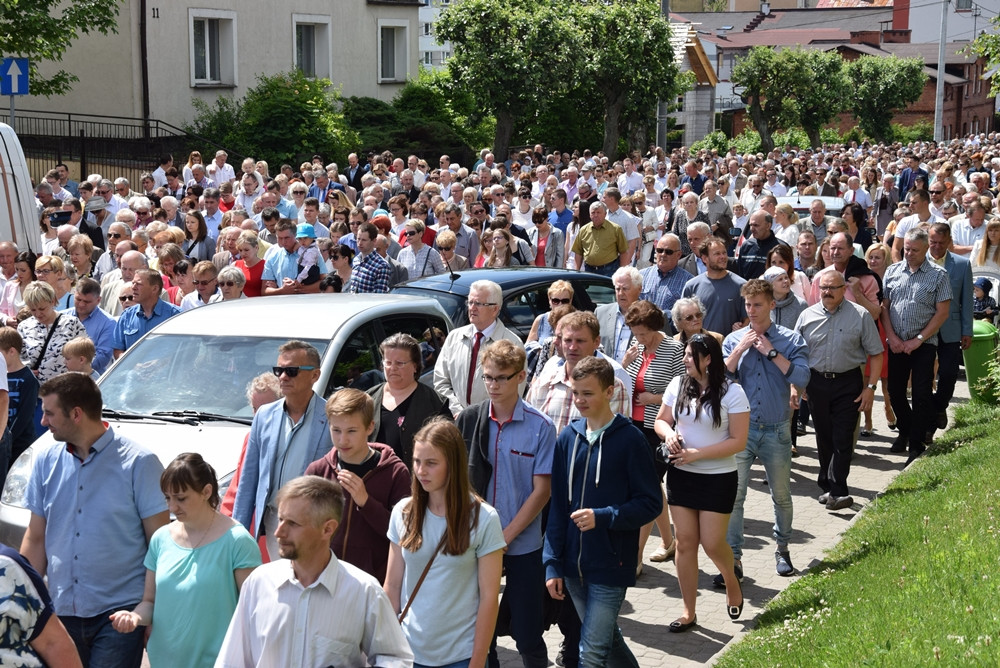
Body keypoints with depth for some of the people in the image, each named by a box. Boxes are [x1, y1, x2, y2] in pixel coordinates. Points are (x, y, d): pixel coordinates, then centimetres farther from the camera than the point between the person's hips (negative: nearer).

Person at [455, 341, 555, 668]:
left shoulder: (540, 427, -7)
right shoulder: (467, 420, 0)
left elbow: (541, 491, -7)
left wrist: (506, 537, -11)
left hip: (522, 545, -2)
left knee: (527, 635, 2)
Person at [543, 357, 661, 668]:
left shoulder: (629, 439, -10)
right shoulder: (568, 437, 4)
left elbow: (651, 503, -8)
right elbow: (557, 506, 7)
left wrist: (602, 517, -21)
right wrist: (553, 563, 3)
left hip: (611, 566, -5)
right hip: (574, 565, 5)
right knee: (608, 640, 20)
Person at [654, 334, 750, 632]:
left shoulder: (731, 392, -12)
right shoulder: (678, 384, 2)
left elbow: (738, 442, -14)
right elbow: (661, 420, 13)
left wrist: (697, 454, -19)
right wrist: (669, 434, -11)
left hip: (719, 478, -4)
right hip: (681, 475, 4)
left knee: (712, 544, -1)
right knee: (685, 542, 5)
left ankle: (731, 580, 34)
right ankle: (688, 612, 15)